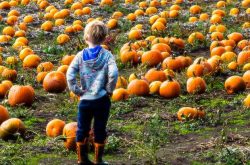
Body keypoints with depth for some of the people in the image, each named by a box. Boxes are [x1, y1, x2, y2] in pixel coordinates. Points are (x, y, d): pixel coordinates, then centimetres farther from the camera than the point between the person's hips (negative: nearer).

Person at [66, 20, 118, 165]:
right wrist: (109, 89, -9)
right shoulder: (107, 55, -8)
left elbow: (70, 75, -12)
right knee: (100, 131, 9)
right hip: (102, 100, -1)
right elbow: (113, 73, -22)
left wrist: (76, 90, -2)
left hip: (85, 99, 2)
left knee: (82, 130, 15)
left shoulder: (80, 55, -3)